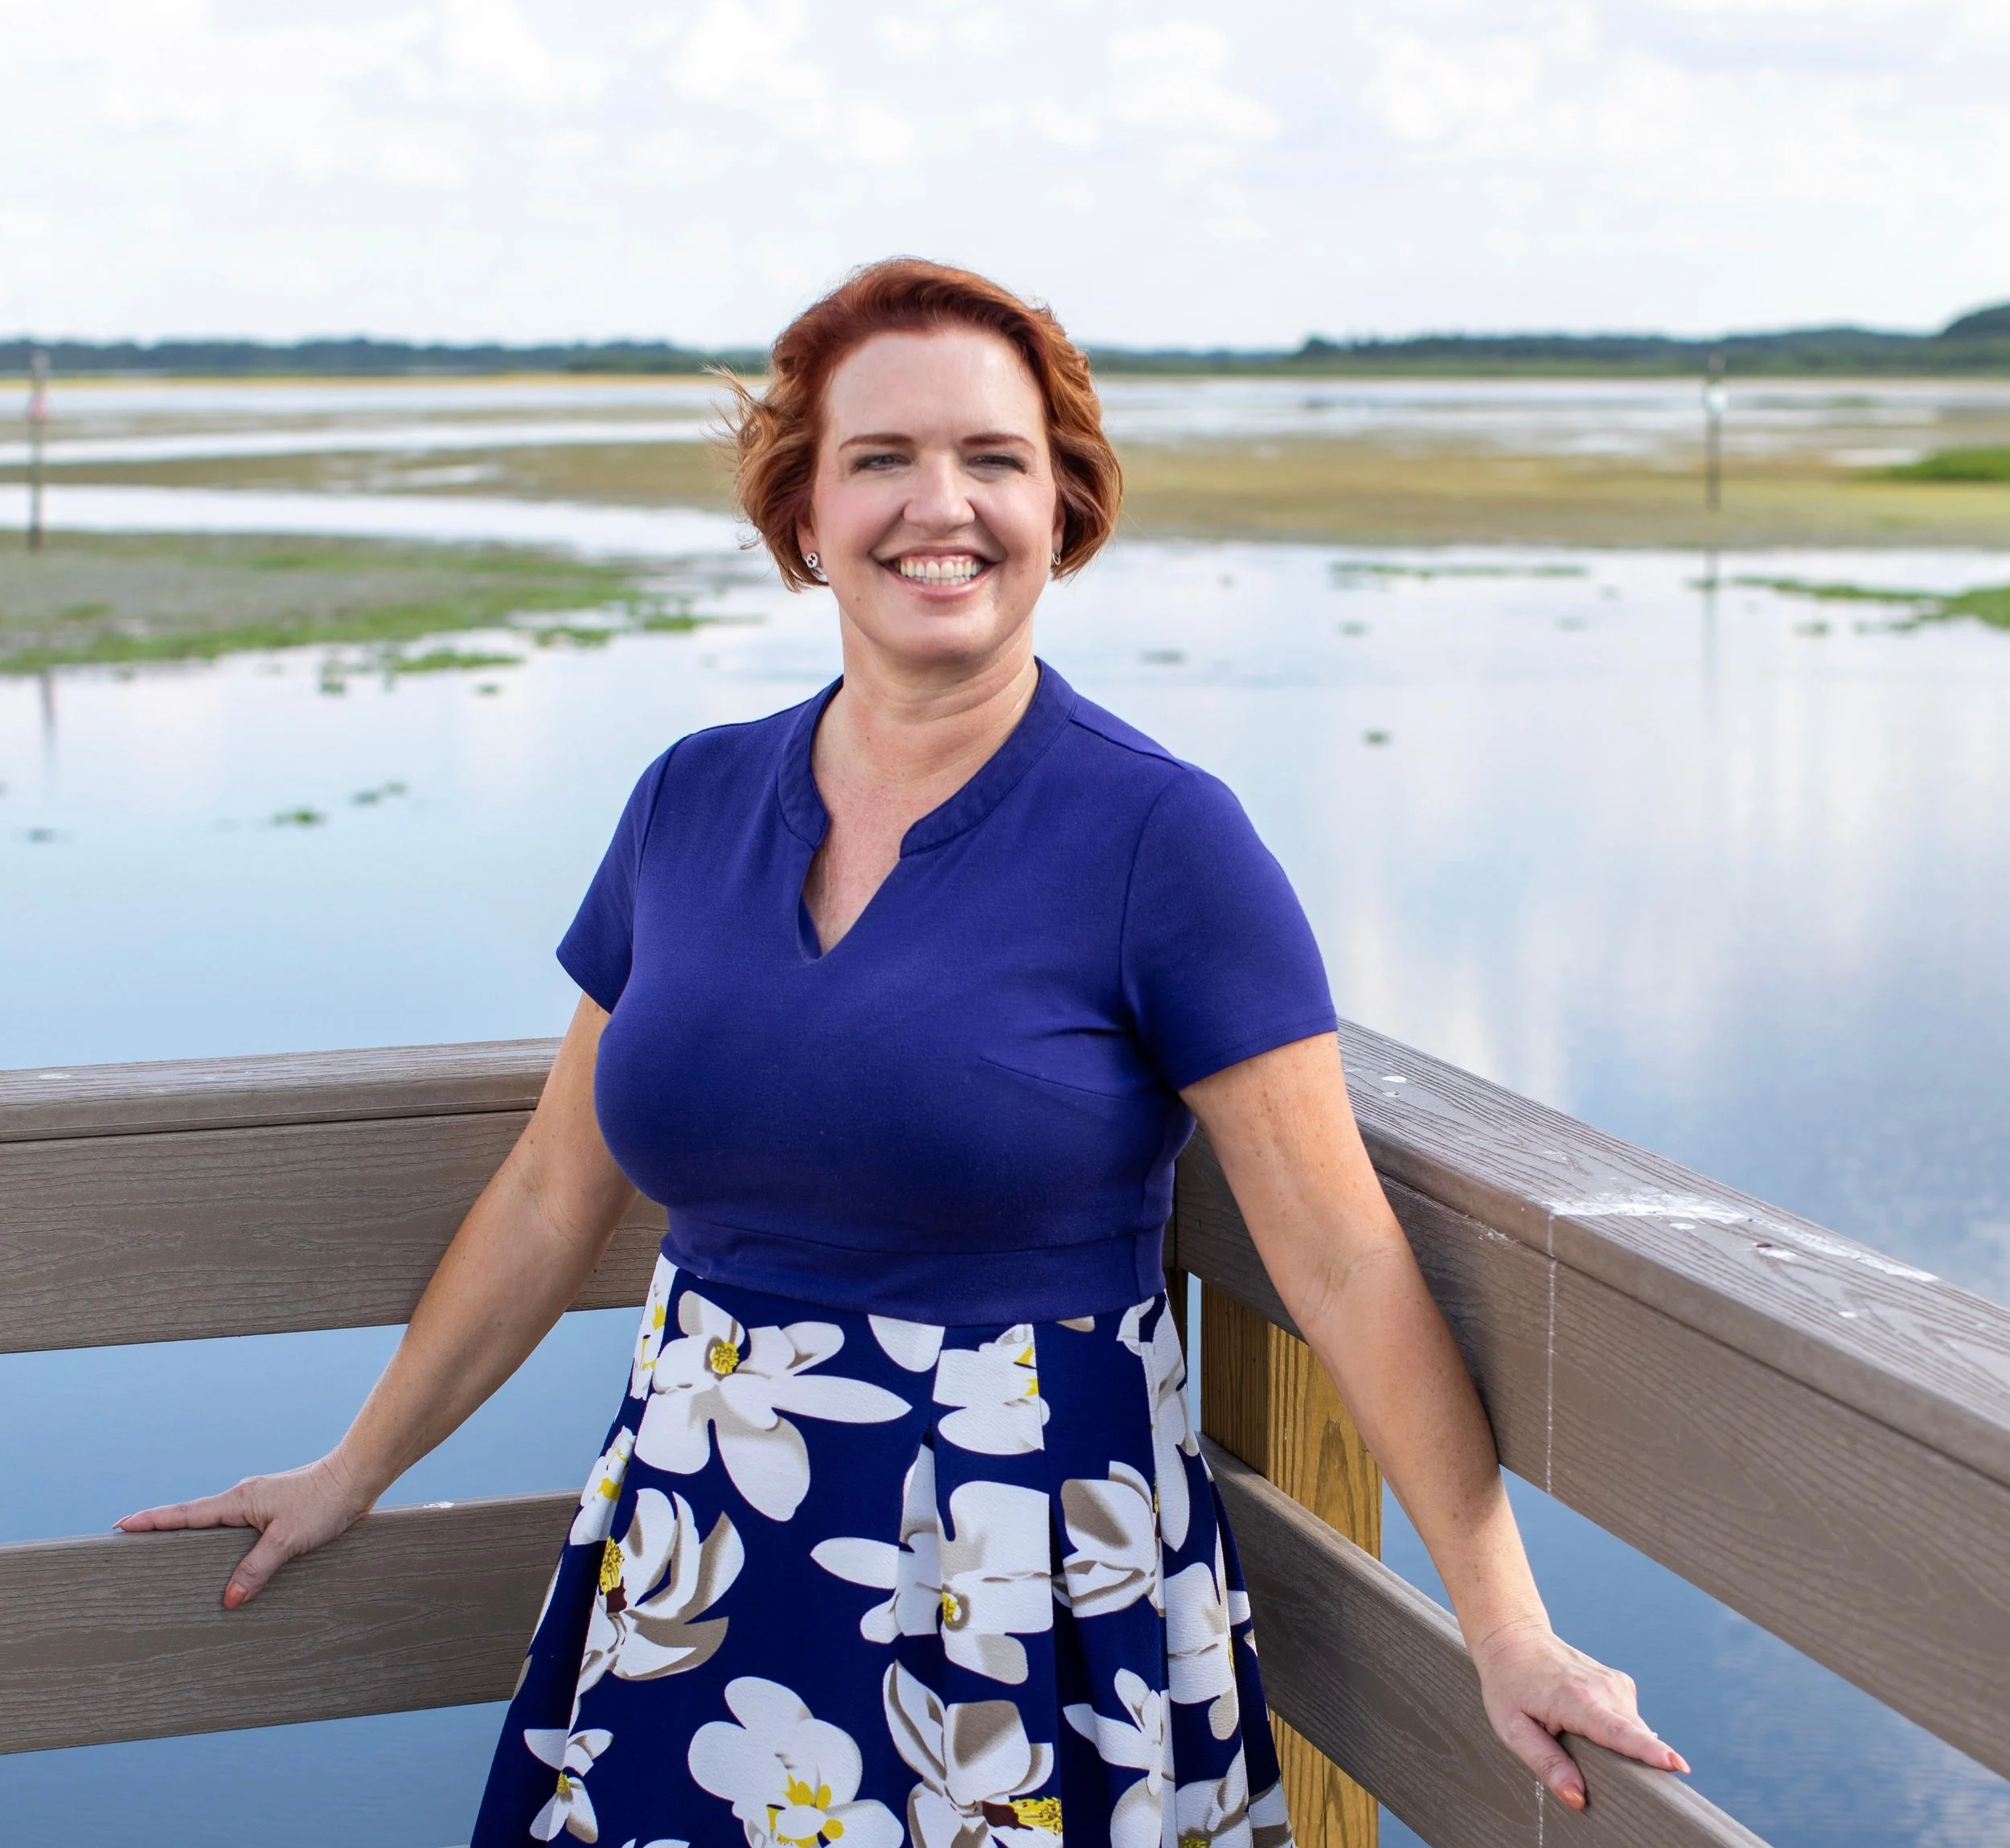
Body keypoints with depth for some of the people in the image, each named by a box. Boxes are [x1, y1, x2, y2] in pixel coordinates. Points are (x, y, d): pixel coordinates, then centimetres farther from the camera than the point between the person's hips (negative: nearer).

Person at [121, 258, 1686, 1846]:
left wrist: (1505, 1626, -15)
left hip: (1029, 1590, -4)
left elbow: (1346, 1261, -12)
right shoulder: (691, 803, 3)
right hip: (689, 1582, 4)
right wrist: (354, 1476, 20)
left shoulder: (1163, 838, -11)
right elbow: (555, 1196, 13)